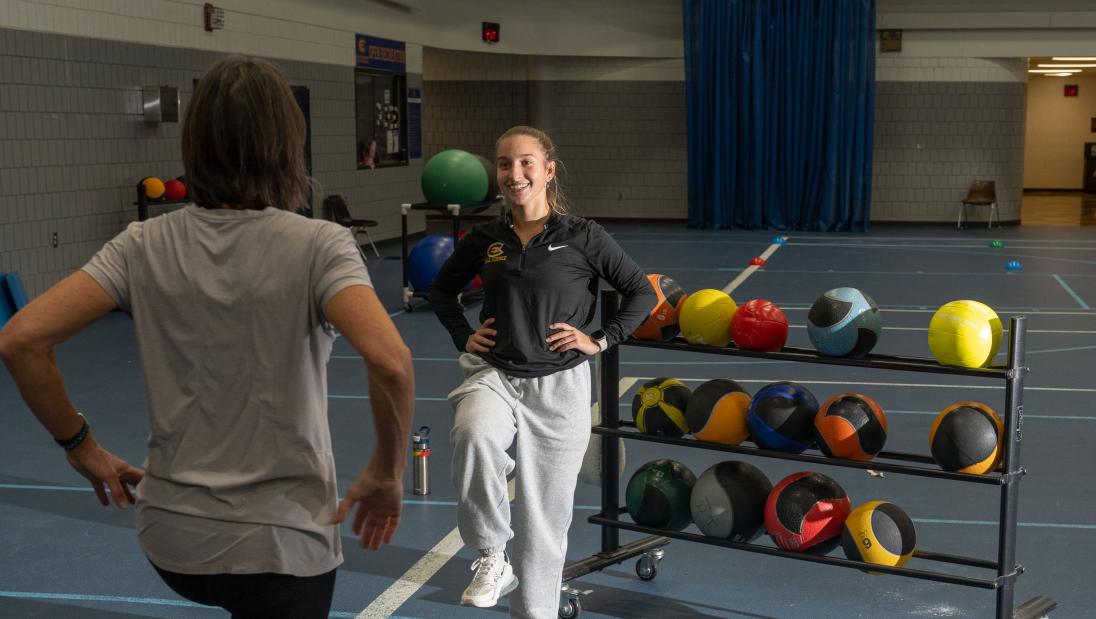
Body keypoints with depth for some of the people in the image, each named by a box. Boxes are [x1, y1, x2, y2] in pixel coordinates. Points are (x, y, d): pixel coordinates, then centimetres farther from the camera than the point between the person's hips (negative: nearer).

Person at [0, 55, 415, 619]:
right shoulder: (316, 246, -14)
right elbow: (390, 361, -28)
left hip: (171, 540, 4)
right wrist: (387, 474, -12)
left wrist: (82, 447, 3)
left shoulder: (146, 245, -4)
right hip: (282, 545, -4)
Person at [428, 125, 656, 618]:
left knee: (545, 512, 4)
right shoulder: (484, 240, 3)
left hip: (558, 383, -1)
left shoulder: (582, 236, -5)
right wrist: (463, 336, 7)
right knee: (474, 435, -33)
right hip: (493, 373, 1)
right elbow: (442, 289, 21)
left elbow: (641, 293, 2)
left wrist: (601, 340, -5)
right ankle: (493, 557, -14)